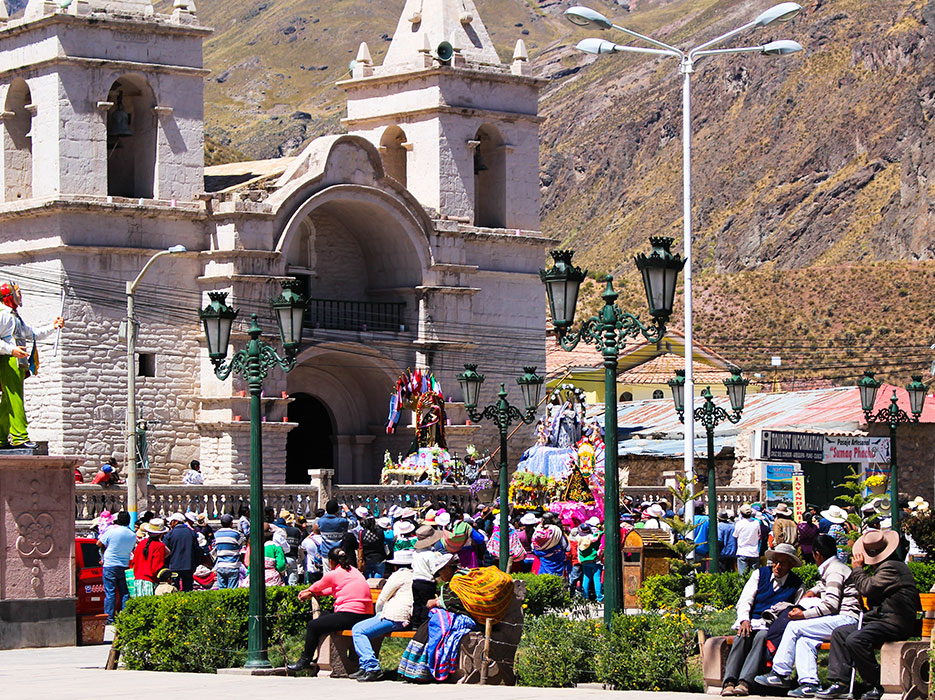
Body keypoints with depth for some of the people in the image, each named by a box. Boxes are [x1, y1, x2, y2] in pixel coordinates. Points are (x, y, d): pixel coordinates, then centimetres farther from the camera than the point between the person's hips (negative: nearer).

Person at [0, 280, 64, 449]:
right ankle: (20, 436, -20)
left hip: (18, 364, 10)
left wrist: (52, 327, 27)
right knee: (15, 400, -15)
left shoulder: (15, 317, 26)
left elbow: (34, 334, 35)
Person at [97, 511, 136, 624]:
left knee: (110, 593, 0)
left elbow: (99, 543, 1)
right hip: (125, 567, 4)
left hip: (110, 566, -4)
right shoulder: (133, 535, 2)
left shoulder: (112, 531, -10)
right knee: (125, 593, 9)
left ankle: (109, 618, -2)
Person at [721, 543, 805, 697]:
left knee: (762, 637, -35)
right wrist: (744, 620, -15)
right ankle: (729, 682, -43)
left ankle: (744, 682, -48)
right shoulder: (760, 574, 12)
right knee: (743, 636, -32)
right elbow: (744, 601, 5)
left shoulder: (797, 586, 7)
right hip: (751, 622, 2)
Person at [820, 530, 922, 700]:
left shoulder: (891, 567, -12)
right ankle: (840, 682, 0)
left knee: (855, 640, -30)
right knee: (839, 633, 9)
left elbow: (867, 588, -16)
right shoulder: (894, 565, 22)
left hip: (894, 623, -11)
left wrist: (858, 568, -1)